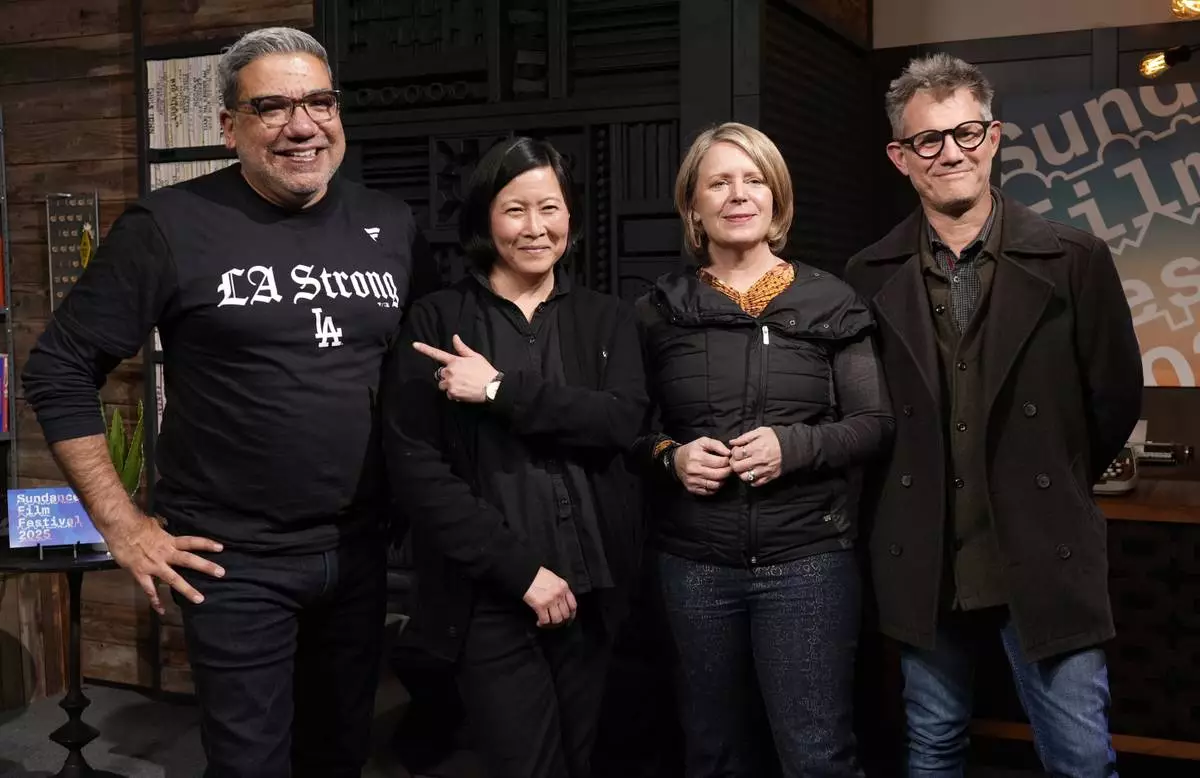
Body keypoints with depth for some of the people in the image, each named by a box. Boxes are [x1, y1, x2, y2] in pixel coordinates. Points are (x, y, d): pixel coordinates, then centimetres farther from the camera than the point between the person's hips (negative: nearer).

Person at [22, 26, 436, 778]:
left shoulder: (391, 225, 3)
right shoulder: (172, 227, -10)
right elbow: (59, 369, -6)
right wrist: (121, 523, -9)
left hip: (363, 550, 5)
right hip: (236, 561, -4)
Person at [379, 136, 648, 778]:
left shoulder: (607, 320, 9)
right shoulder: (435, 323, 0)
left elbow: (623, 419, -9)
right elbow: (413, 465, -8)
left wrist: (503, 390, -16)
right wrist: (519, 567, -13)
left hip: (590, 586, 3)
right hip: (488, 594, -3)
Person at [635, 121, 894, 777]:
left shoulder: (830, 303, 2)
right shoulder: (660, 310, 4)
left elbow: (875, 424, 0)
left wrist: (795, 446, -16)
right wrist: (670, 456, -10)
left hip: (806, 557, -2)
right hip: (693, 563, 2)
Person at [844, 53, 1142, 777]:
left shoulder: (1074, 260, -6)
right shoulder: (871, 278, 0)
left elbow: (1116, 398, 4)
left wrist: (1048, 486, 12)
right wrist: (905, 503, 10)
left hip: (1046, 557, -2)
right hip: (921, 563, 2)